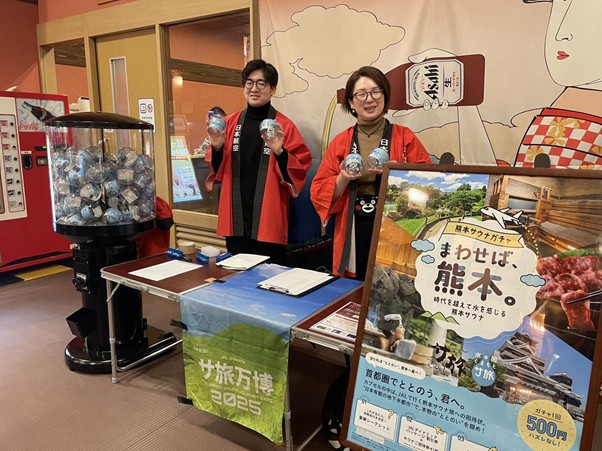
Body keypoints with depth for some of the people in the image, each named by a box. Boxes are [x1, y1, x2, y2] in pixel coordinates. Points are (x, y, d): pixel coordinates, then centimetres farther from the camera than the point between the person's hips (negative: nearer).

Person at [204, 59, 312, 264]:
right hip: (236, 217, 4)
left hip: (268, 218, -3)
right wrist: (217, 147, -8)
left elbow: (299, 172, -6)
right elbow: (217, 170, 10)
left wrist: (280, 152, -22)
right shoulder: (230, 123, 7)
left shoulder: (284, 126, -3)